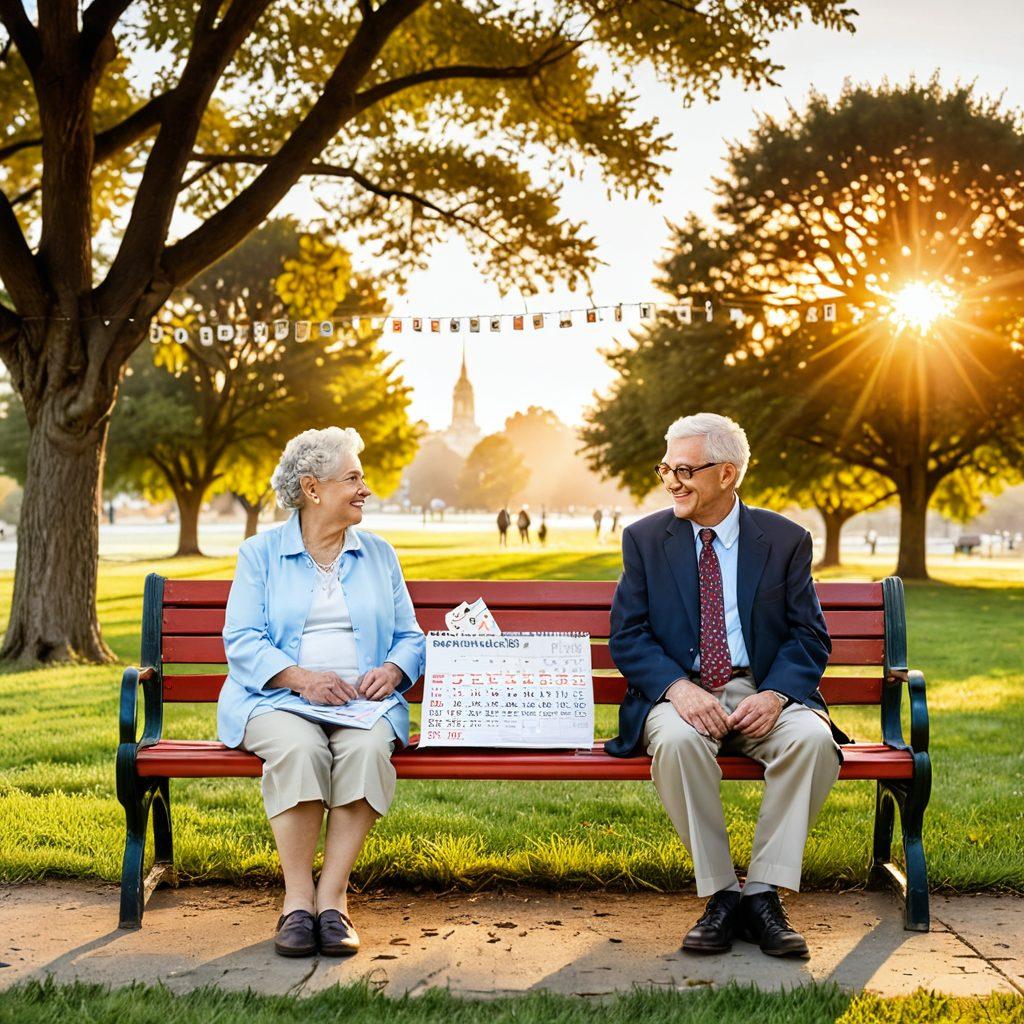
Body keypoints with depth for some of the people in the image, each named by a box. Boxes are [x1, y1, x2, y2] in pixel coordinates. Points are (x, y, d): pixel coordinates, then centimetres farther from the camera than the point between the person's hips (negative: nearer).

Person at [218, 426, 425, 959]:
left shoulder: (379, 555, 18)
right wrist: (301, 678, -19)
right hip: (277, 698, -2)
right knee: (298, 748, -35)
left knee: (367, 748, -33)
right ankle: (297, 900, -25)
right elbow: (242, 641, -2)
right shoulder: (260, 553, 9)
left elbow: (409, 638, 16)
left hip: (363, 701, 2)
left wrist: (392, 670, -8)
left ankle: (332, 898, -26)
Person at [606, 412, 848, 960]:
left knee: (813, 737, -31)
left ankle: (763, 893, -20)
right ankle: (721, 895, -20)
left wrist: (774, 694, -18)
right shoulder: (644, 538, 8)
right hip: (679, 691, 0)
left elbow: (810, 637, 3)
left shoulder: (786, 540, 7)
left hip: (761, 693, 1)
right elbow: (626, 636, 1)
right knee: (678, 740, -35)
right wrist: (678, 688, -19)